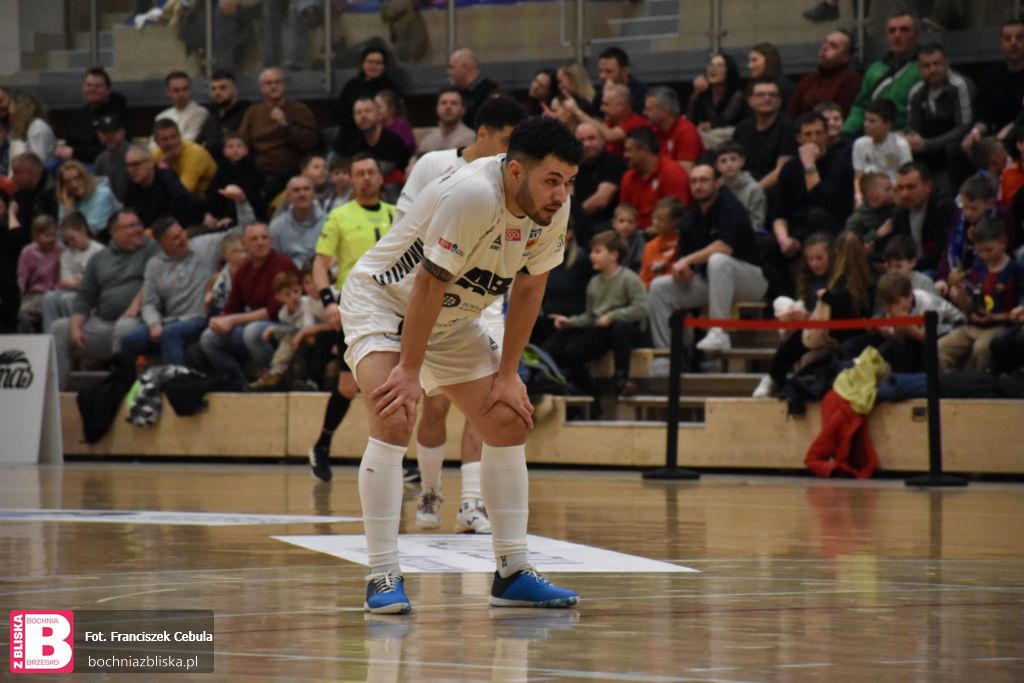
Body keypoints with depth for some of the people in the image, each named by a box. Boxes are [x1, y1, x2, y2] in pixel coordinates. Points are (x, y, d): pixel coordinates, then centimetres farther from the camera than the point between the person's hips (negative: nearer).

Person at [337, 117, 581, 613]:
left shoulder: (553, 208, -12)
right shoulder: (473, 195, -34)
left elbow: (528, 287, 0)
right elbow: (430, 282, -29)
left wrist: (508, 374, -2)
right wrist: (408, 370, -25)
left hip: (452, 320, 8)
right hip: (382, 299, -8)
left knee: (509, 423, 2)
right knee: (394, 421, -25)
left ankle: (512, 573, 10)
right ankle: (383, 577, -23)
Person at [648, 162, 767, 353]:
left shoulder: (730, 207, -15)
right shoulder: (692, 217, 7)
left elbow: (725, 247, -30)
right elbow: (683, 255, 7)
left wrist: (688, 260, -28)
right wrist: (681, 270, -17)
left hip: (751, 278, -7)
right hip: (708, 281, 7)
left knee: (717, 260, -39)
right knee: (659, 286, -4)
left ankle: (719, 333, -39)